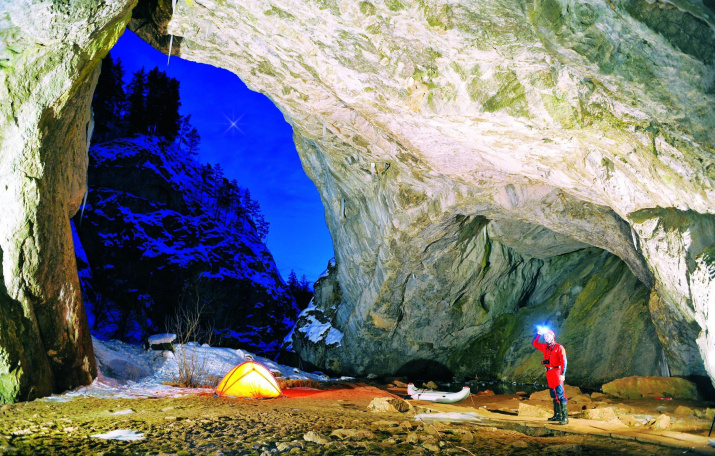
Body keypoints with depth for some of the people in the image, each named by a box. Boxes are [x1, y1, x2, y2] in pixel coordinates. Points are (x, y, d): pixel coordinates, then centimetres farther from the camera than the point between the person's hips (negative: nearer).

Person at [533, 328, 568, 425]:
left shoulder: (559, 347, -6)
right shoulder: (545, 347, 14)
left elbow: (564, 361, -11)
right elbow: (534, 343, 26)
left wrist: (563, 374, -19)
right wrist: (538, 334, 14)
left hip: (557, 372, -7)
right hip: (549, 373, 8)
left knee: (560, 394, -13)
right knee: (554, 395, 12)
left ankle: (565, 417, -14)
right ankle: (557, 415, 19)